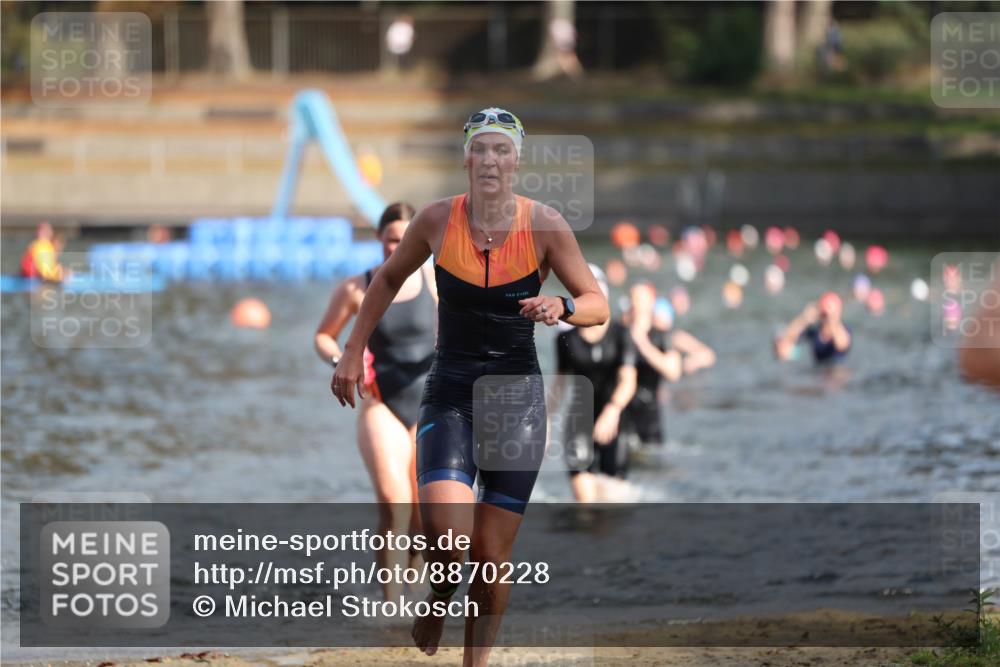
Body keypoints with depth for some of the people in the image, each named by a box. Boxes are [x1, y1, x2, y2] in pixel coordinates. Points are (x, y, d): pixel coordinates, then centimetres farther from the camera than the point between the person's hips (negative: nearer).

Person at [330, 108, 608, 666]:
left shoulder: (544, 225, -8)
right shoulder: (438, 220, -5)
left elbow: (598, 305, -4)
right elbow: (389, 278, 13)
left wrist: (561, 307, -26)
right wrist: (354, 351, 10)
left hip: (518, 396, 0)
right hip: (450, 394, 0)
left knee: (491, 557, 1)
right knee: (448, 536, -20)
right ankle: (439, 600, 14)